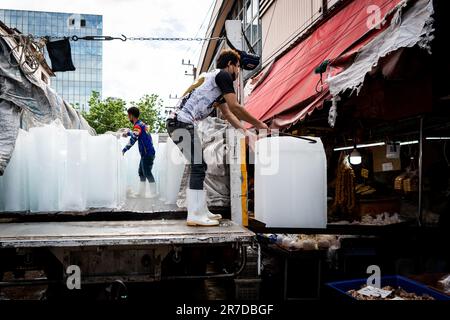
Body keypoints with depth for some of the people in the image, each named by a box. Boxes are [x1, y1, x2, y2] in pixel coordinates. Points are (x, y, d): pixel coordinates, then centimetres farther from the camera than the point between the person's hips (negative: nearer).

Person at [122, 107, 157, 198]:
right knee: (141, 173, 14)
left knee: (147, 173, -6)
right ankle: (141, 194, 20)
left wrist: (124, 150, -17)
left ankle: (153, 194, -2)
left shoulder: (137, 126, -15)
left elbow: (133, 139, -26)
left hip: (147, 154, -10)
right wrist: (128, 133, 24)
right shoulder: (141, 124, 14)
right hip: (145, 154, 10)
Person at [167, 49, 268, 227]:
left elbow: (228, 114, 30)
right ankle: (195, 215, -4)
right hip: (182, 122, -10)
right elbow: (235, 108, -8)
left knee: (199, 167, 13)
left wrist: (246, 132, 27)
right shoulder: (223, 75, -2)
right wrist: (259, 124, 2)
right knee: (198, 167, -8)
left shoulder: (216, 81, 28)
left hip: (178, 122, 10)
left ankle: (200, 211, 18)